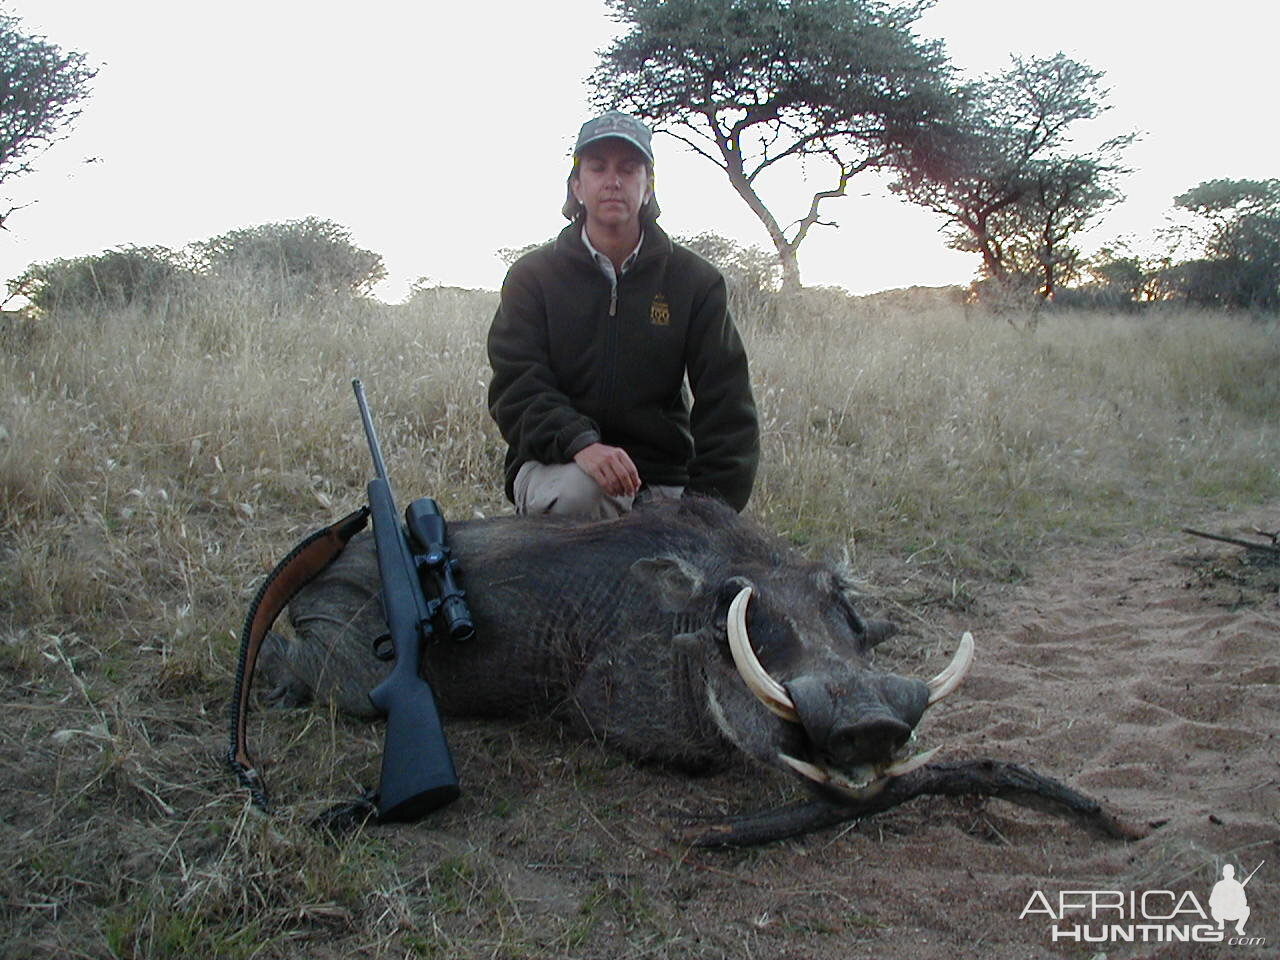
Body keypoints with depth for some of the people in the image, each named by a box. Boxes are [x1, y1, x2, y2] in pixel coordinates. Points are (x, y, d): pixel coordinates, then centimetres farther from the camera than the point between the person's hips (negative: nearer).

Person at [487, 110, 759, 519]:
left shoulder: (694, 280, 7)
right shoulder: (533, 275, 5)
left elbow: (726, 405, 1)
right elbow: (515, 387, -8)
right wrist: (579, 443, -29)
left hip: (662, 481, 2)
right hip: (555, 467, -1)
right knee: (577, 488, -35)